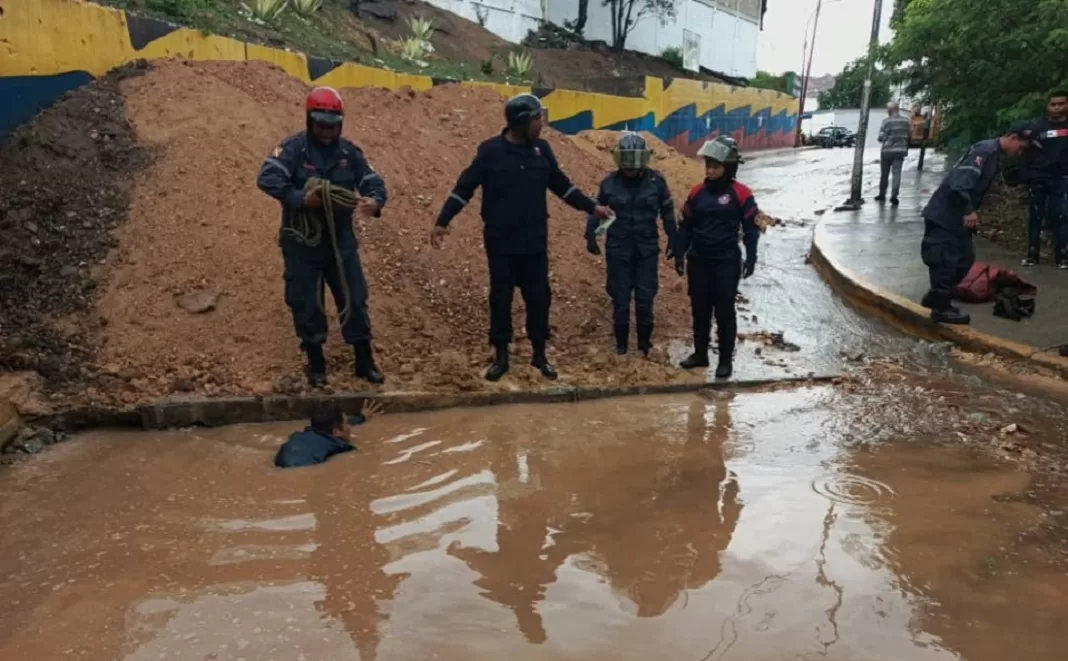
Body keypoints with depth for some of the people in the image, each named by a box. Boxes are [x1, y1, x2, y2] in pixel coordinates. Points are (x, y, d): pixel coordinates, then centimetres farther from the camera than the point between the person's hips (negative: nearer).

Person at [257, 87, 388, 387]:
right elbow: (266, 178, -23)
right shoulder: (293, 148, -10)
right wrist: (299, 198, -36)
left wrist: (375, 201, -24)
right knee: (306, 304, 5)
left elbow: (374, 182, 0)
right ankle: (316, 365, 22)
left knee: (354, 299, 5)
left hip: (340, 239, 3)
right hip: (302, 242, -3)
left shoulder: (348, 152, 3)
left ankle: (364, 362, 18)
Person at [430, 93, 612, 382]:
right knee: (500, 299, 5)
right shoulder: (490, 150, -8)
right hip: (501, 242, -3)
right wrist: (442, 222, -11)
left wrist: (592, 207, 14)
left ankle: (540, 354, 21)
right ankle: (501, 356, 18)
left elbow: (561, 185, 15)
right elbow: (464, 188, -5)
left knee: (539, 298, 6)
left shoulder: (542, 149, 4)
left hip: (535, 242, 3)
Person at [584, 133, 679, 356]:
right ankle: (621, 342, 20)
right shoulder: (610, 183, -3)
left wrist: (674, 242, 5)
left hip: (647, 250, 0)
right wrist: (591, 235, 0)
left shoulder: (656, 181, -5)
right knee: (620, 298, 5)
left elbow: (668, 213, 4)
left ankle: (645, 340, 21)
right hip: (618, 250, 0)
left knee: (645, 298, 4)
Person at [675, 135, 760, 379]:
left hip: (726, 262, -4)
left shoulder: (740, 194, -8)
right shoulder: (698, 192, 4)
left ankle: (726, 360, 14)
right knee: (699, 309, 13)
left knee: (724, 312, 3)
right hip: (698, 261, 4)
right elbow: (686, 225, 11)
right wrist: (679, 252, 4)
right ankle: (700, 354, 27)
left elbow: (750, 228, -4)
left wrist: (751, 257, -10)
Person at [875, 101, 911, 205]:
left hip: (887, 150, -2)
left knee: (884, 173, 11)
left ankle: (882, 195, 21)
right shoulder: (906, 120, 0)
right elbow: (909, 134, 8)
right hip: (901, 150, 2)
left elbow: (881, 137, -10)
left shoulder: (887, 121, -13)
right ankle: (894, 195, -13)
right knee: (897, 173, 0)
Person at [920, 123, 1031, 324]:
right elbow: (960, 182, -27)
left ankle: (936, 298, 24)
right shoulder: (986, 150, -16)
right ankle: (941, 308, 4)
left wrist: (970, 211, 19)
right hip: (944, 215, -10)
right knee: (945, 260, -5)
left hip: (957, 216, 10)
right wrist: (969, 211, -27)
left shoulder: (993, 153, 15)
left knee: (965, 258, 14)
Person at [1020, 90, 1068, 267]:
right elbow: (1028, 153, 1)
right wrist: (1026, 177, -8)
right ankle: (1032, 253, 9)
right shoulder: (1037, 126, 4)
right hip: (1038, 178, 0)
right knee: (1035, 216, 4)